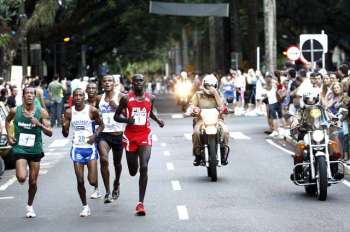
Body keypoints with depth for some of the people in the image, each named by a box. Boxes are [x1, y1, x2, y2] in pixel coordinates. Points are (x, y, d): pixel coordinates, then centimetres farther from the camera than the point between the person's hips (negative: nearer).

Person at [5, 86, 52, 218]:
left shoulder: (42, 112, -7)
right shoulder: (15, 111, -5)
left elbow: (50, 133, -8)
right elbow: (7, 120, 18)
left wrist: (39, 124, -25)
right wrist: (9, 135, 5)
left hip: (35, 150, 1)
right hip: (20, 149, -1)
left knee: (33, 182, 7)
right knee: (22, 178, -21)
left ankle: (30, 206, 30)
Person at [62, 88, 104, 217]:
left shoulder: (92, 110, -5)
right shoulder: (69, 112, 0)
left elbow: (101, 124, 9)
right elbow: (65, 134, 4)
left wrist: (95, 135, -9)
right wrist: (64, 127, -18)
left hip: (90, 147, -2)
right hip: (77, 148, 2)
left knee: (92, 181, -8)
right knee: (80, 181, 0)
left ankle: (96, 188, 29)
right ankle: (85, 207, 16)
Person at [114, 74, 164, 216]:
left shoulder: (150, 98, 5)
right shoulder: (126, 98, -3)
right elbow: (116, 116, 2)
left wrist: (158, 120, 9)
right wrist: (127, 120, -17)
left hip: (145, 136, 0)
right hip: (130, 136, 0)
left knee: (144, 167, -16)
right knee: (133, 171, 8)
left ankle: (141, 203, -13)